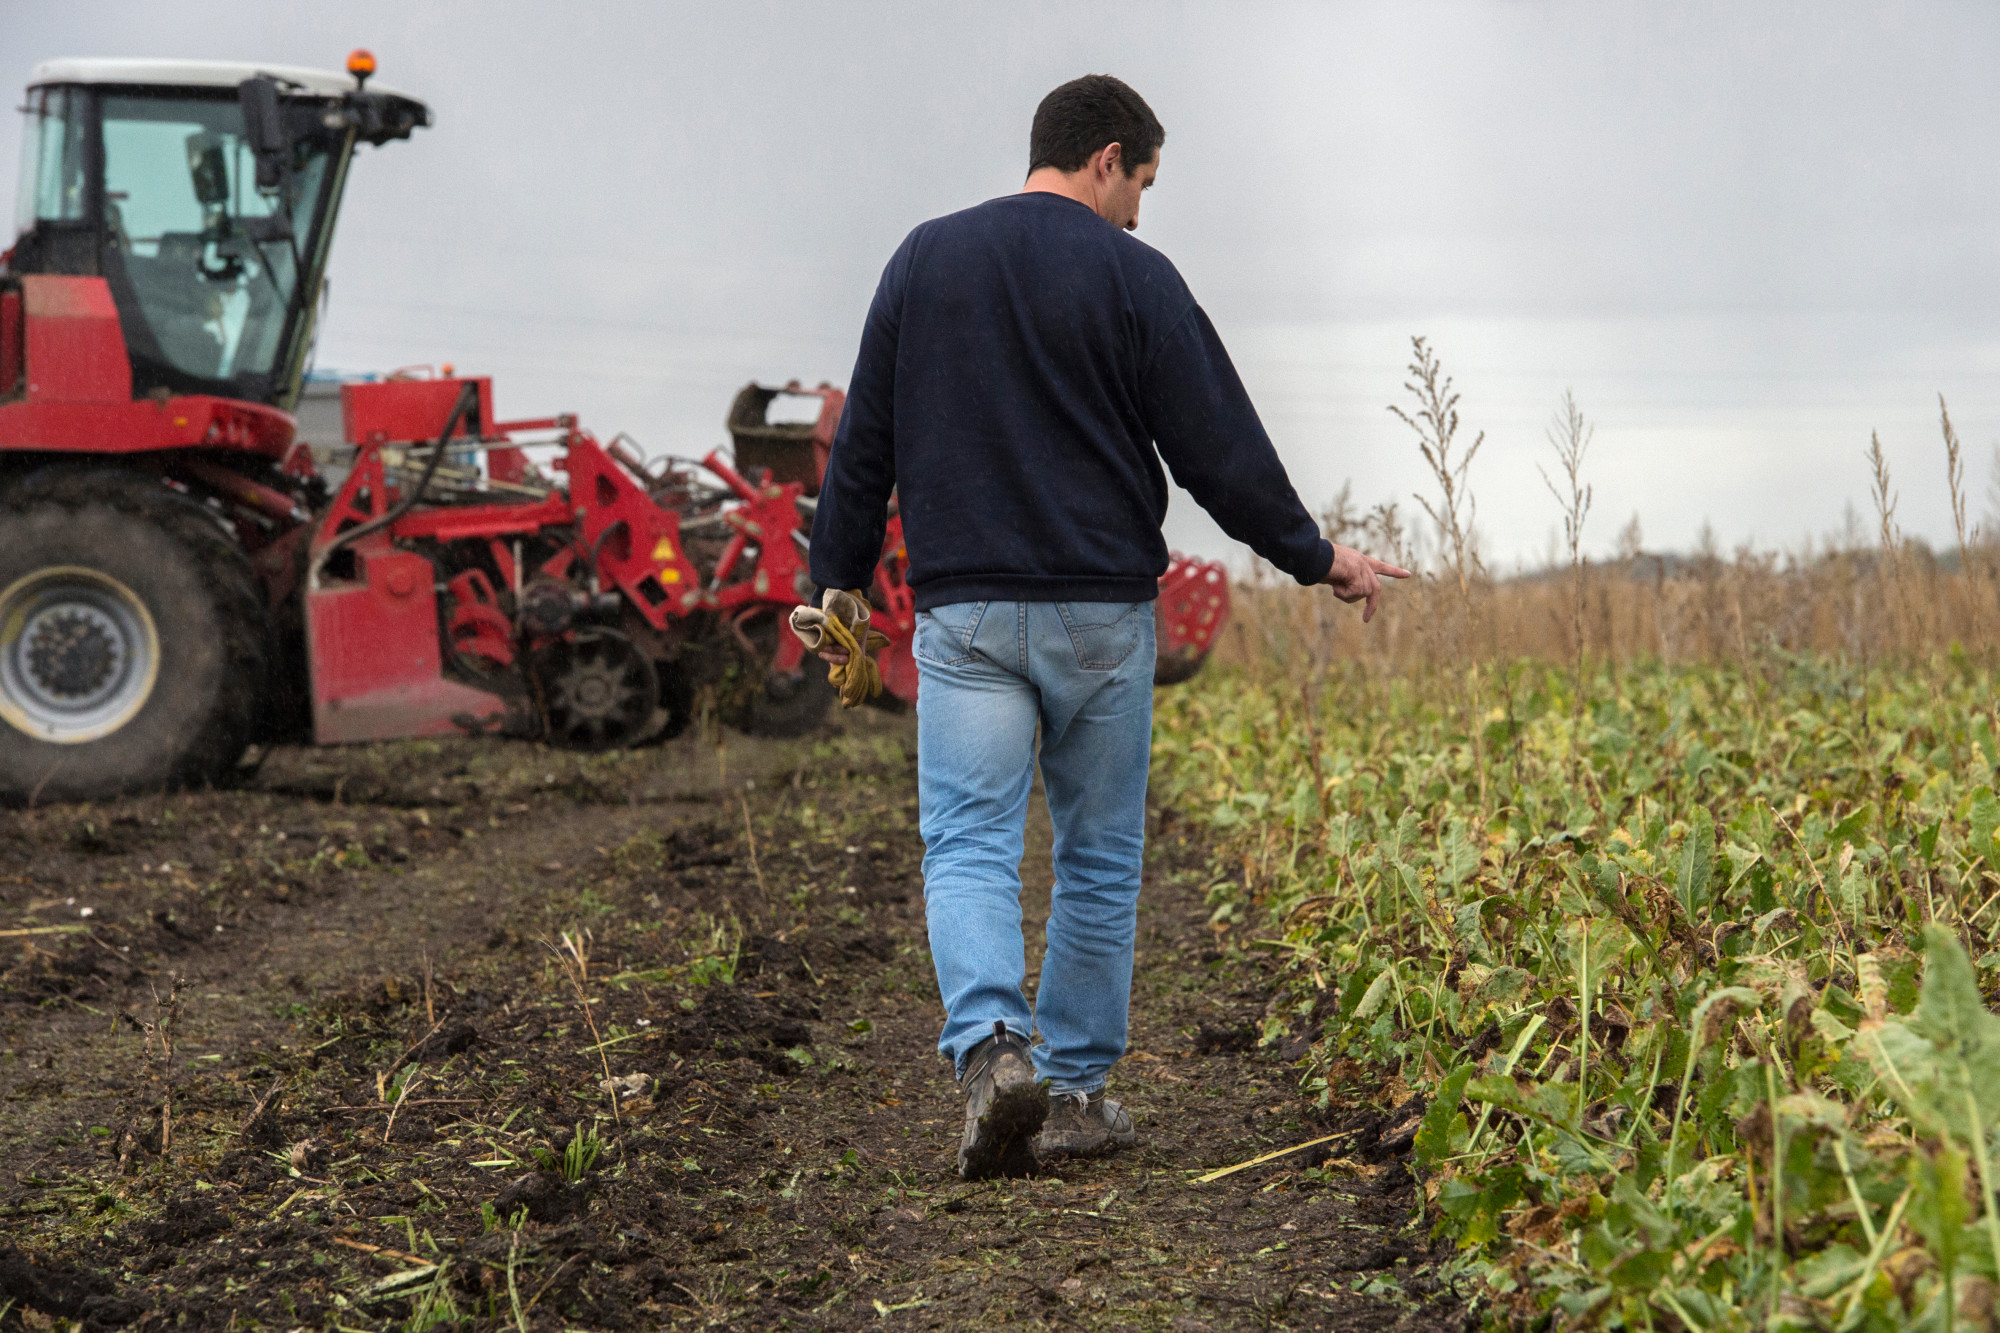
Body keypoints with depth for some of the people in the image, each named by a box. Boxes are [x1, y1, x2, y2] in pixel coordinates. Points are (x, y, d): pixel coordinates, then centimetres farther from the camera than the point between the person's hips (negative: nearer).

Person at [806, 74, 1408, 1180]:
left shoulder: (924, 260, 8)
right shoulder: (1133, 278, -3)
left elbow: (862, 446, 10)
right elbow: (1218, 448, -3)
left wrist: (834, 586, 19)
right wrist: (1317, 558, 9)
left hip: (964, 610, 1)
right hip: (1101, 610, -1)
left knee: (967, 848, -1)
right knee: (1098, 856, 11)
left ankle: (990, 1047, -25)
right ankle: (1075, 1091, 16)